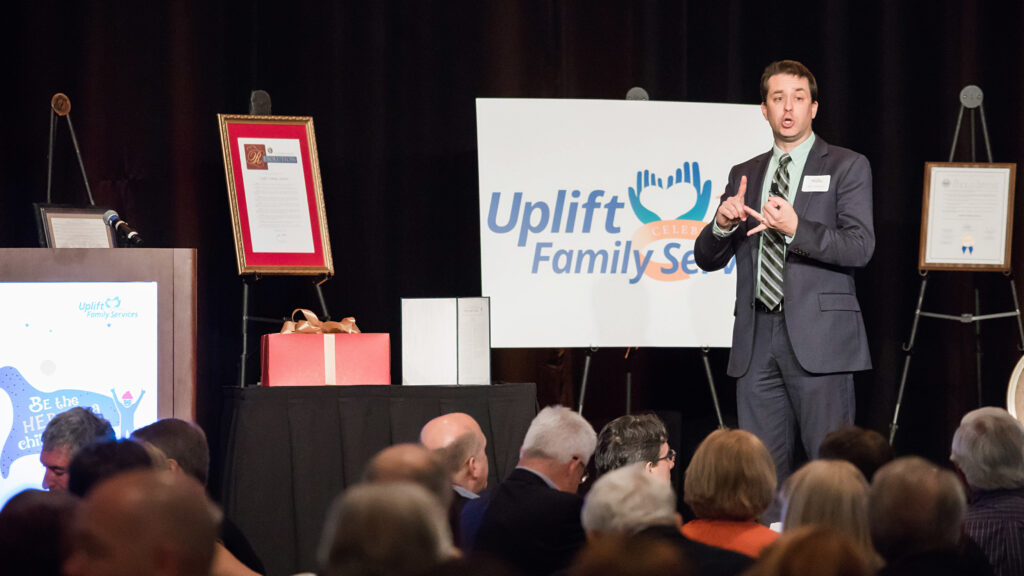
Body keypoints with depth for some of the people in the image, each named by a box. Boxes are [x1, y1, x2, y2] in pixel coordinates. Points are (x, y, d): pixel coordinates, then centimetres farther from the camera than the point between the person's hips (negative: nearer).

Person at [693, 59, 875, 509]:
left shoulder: (846, 167, 5)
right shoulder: (744, 175, 18)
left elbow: (860, 248, -7)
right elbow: (707, 258, 16)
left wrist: (796, 228, -21)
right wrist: (723, 224, -6)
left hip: (818, 337, -4)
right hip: (757, 341, 5)